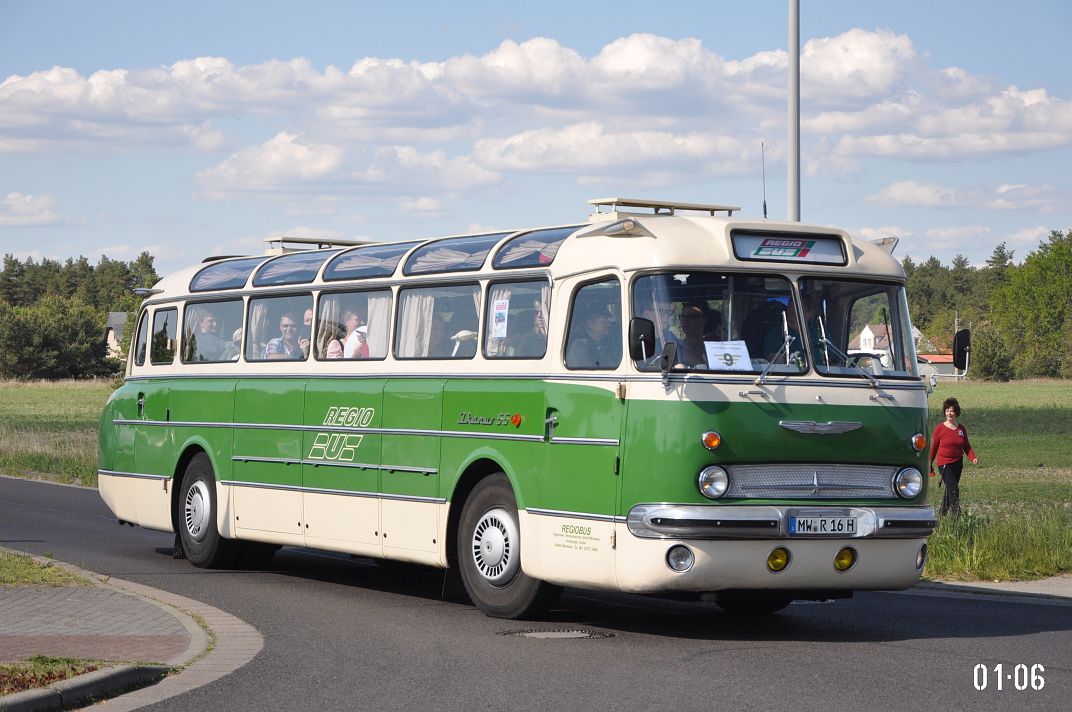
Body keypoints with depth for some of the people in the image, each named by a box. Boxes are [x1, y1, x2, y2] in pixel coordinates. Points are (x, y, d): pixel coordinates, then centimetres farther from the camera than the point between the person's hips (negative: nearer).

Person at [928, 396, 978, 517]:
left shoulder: (961, 429, 6)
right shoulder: (940, 428, -6)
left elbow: (967, 446, 10)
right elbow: (933, 447, 0)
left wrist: (973, 458, -9)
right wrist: (929, 465, 3)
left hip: (958, 463, 4)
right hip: (944, 464, -4)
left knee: (949, 490, 12)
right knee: (953, 489, -15)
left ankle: (943, 514, 23)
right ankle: (956, 514, -16)